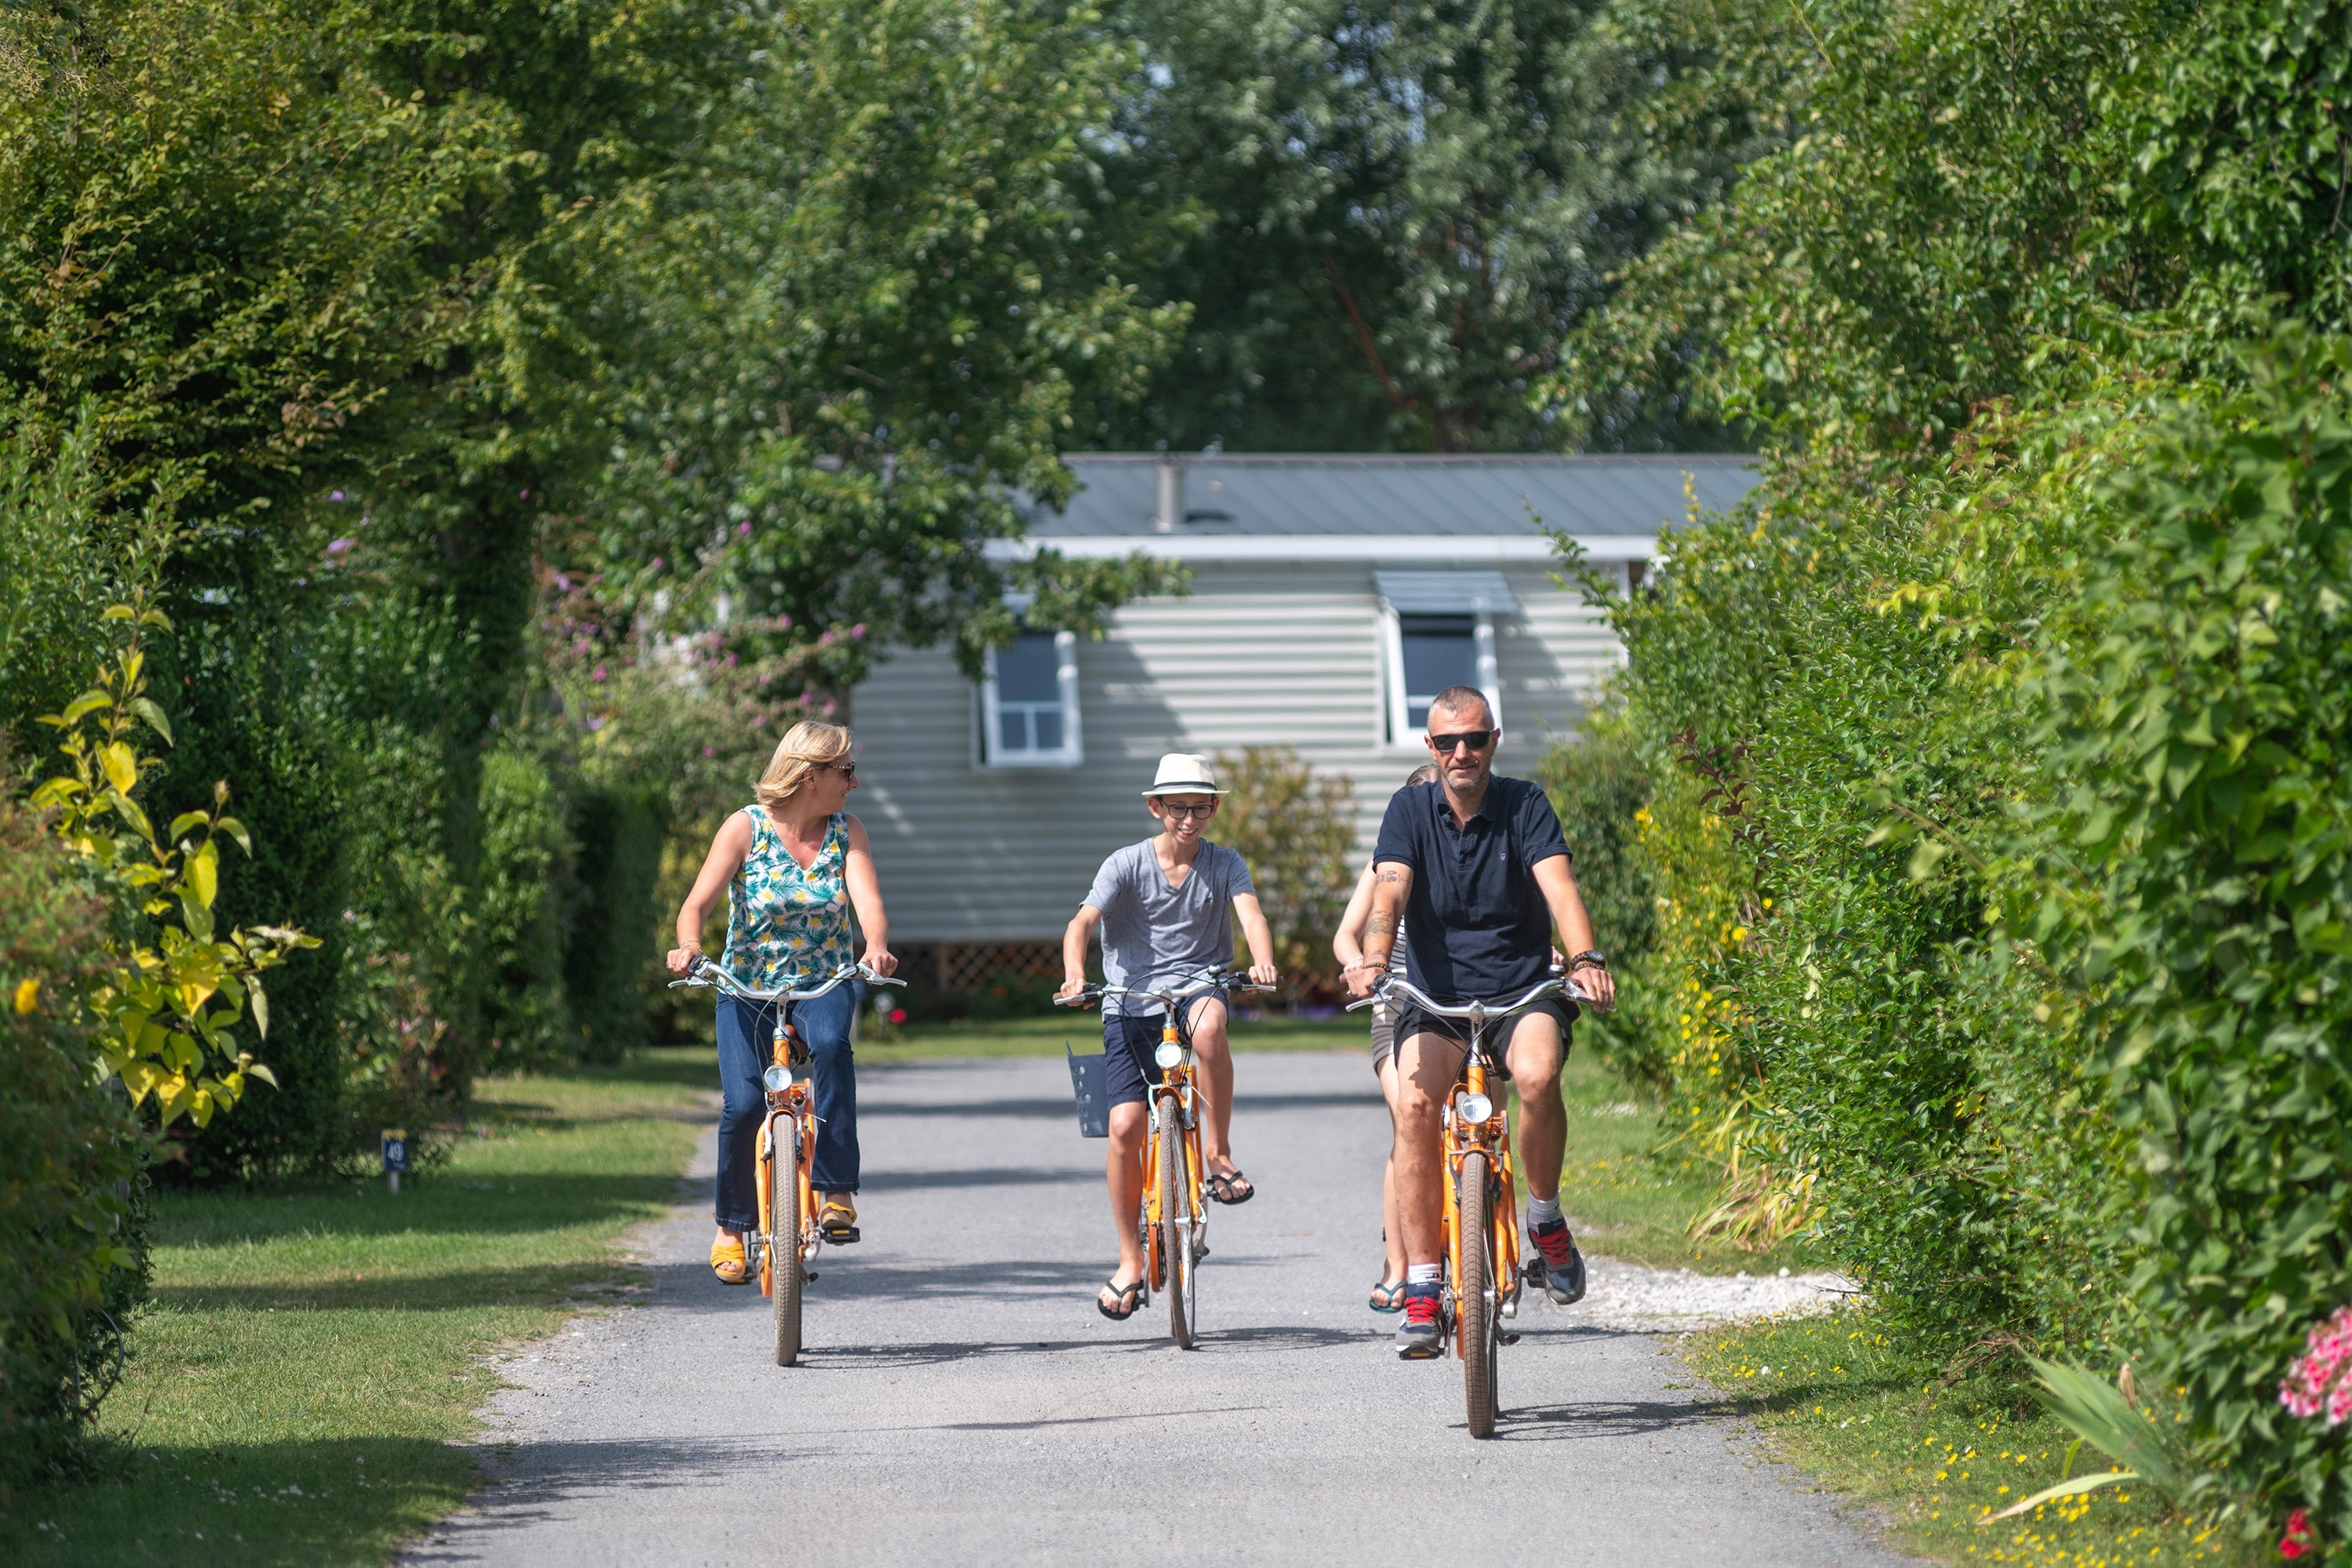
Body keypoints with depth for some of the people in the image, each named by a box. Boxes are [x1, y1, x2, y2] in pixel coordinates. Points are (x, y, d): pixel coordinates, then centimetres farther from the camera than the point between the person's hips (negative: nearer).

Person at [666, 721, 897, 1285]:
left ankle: (838, 1192, -28)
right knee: (744, 1101, -16)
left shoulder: (847, 833, -1)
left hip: (825, 985, 1)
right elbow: (699, 902, -16)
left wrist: (876, 948, -38)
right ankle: (731, 1228, 8)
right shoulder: (747, 827, -8)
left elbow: (868, 900, -15)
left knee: (830, 1043, -33)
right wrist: (688, 946, -38)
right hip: (749, 986, -1)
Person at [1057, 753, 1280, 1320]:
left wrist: (1262, 961, -37)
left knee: (1208, 1025, -38)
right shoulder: (1126, 865, -2)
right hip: (1131, 1004, 0)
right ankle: (1130, 1262, 4)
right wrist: (1074, 974, -35)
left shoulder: (1224, 864, 2)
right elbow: (1083, 922, -14)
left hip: (1197, 988, 0)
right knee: (1126, 1125, -11)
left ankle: (1217, 1154, -21)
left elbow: (1251, 914, -14)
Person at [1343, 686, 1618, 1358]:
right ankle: (1421, 1289, -19)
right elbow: (1389, 894, -14)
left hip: (1521, 990, -1)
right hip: (1436, 997, 1)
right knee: (1415, 1104, -27)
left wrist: (1585, 959, -36)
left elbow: (1559, 886, -17)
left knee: (1538, 1075, -33)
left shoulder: (1525, 805, -2)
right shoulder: (1411, 810, 1)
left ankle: (1545, 1219, -6)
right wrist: (1373, 963, -34)